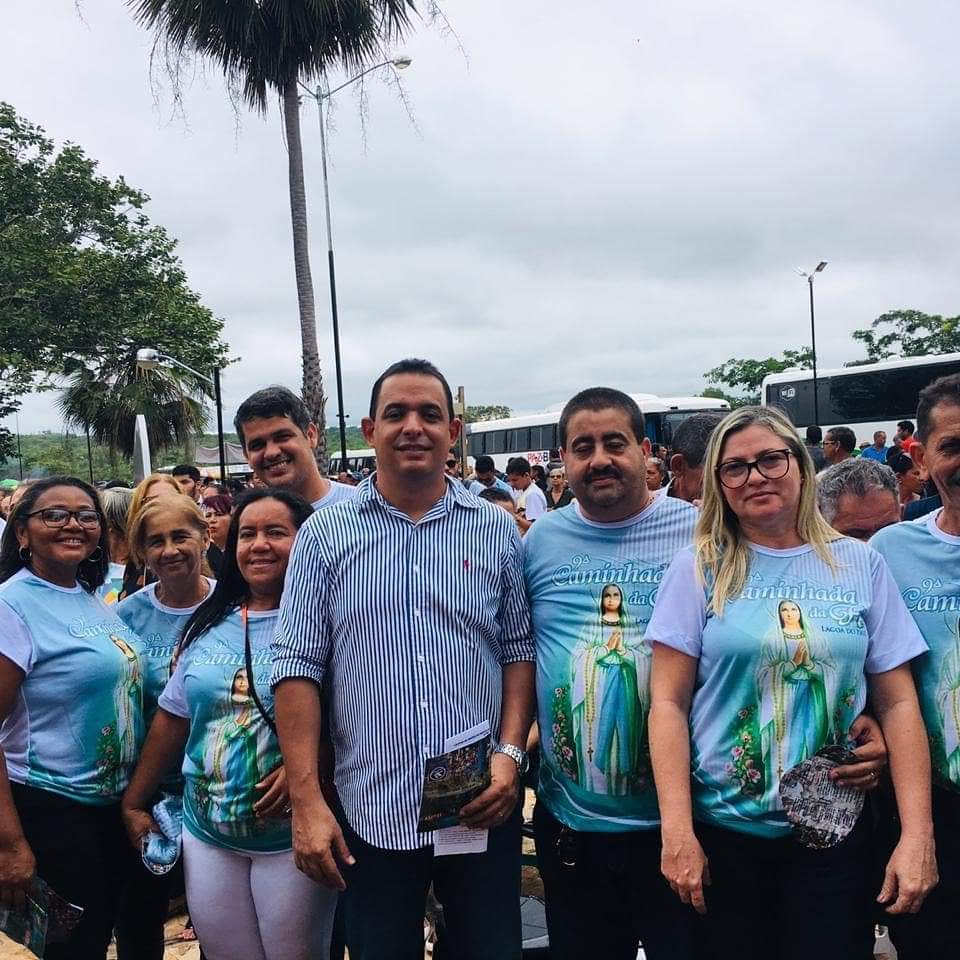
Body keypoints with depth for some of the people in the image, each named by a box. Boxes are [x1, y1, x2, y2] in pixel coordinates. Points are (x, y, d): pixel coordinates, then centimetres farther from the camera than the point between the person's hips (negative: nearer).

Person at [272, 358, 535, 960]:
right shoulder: (325, 535, -1)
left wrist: (511, 753, -8)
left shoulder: (498, 531, 2)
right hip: (369, 811, 0)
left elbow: (520, 652, 5)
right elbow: (299, 668, -4)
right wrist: (307, 801, -8)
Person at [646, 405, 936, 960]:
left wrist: (918, 835, -5)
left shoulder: (860, 565, 2)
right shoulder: (700, 568, -2)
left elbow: (898, 704, 2)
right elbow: (669, 703, -5)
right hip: (720, 830, 0)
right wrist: (678, 832, -11)